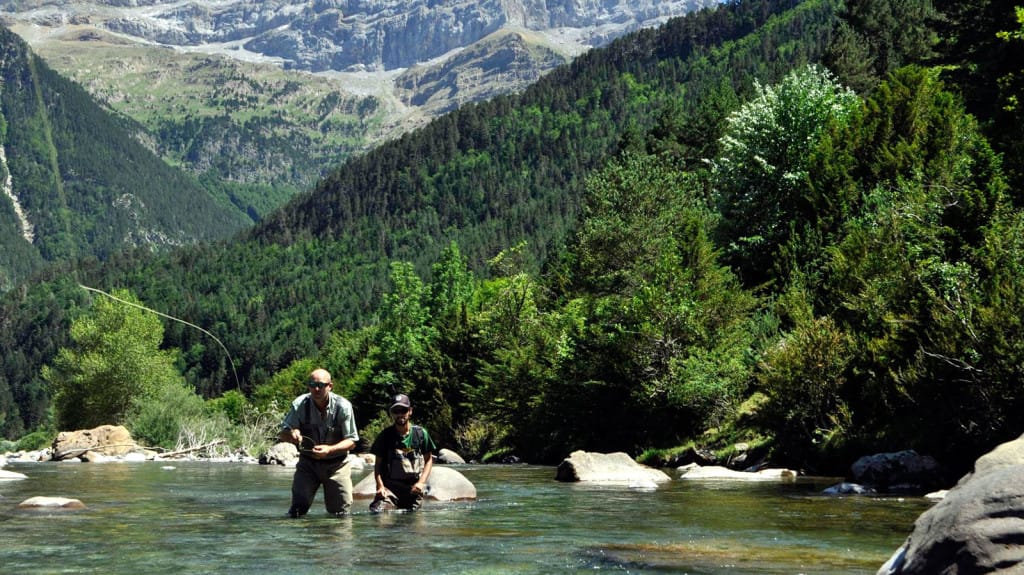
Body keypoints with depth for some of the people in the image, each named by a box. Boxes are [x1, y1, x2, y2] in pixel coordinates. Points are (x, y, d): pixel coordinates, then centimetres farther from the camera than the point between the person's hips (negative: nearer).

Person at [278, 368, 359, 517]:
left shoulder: (343, 406, -15)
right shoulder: (300, 404, -12)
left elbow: (351, 441, -11)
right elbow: (282, 434, -7)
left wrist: (329, 449, -30)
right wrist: (291, 435, -32)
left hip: (336, 464, -1)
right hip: (308, 463, 1)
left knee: (340, 511, -3)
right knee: (298, 509, -11)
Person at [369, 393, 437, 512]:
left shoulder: (420, 433, 5)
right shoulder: (385, 436, 3)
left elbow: (428, 460, 11)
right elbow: (378, 463, 6)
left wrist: (421, 482, -3)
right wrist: (380, 486, -9)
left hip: (413, 487, 1)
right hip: (390, 485, -1)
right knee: (377, 511, -23)